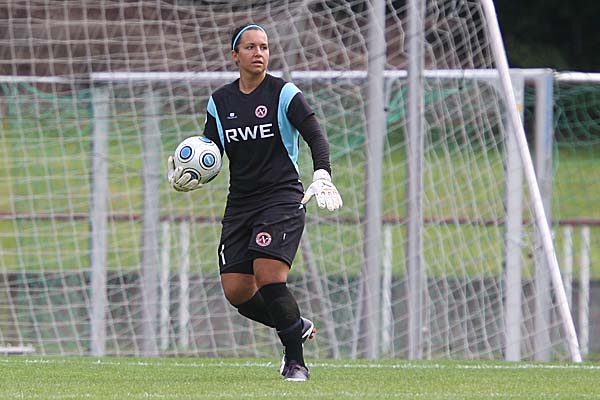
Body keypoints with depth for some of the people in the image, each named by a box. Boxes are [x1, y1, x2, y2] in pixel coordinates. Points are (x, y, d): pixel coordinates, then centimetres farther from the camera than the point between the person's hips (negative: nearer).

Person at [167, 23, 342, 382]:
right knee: (236, 291, -4)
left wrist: (323, 177, -27)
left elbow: (316, 137, -10)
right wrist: (186, 174, -10)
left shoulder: (284, 94, -4)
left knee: (268, 275, -23)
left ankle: (296, 362, -8)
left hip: (283, 199, -5)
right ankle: (296, 327, 23)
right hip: (240, 202, 5)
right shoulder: (220, 102, 9)